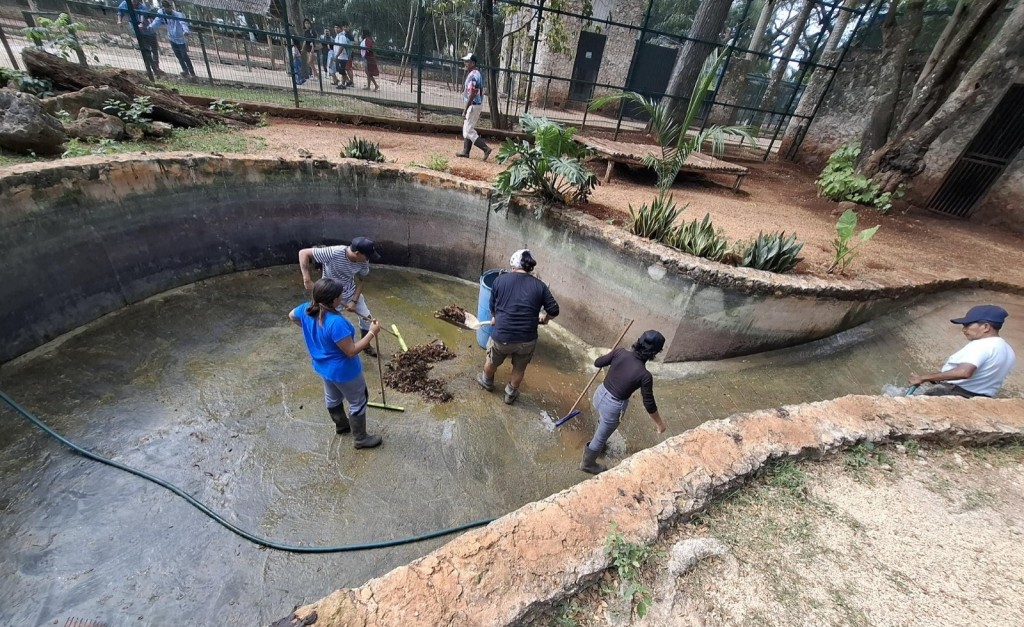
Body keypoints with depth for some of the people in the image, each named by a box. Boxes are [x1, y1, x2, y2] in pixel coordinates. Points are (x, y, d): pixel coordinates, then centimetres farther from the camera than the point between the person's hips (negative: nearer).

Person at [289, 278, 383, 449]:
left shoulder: (307, 309, -13)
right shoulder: (336, 322, -39)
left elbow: (291, 316, 12)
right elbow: (351, 351, -31)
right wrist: (372, 333, -25)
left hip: (323, 367, 9)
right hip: (343, 371, -8)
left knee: (332, 398, 30)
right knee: (357, 403, 13)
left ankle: (341, 425, 55)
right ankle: (361, 439, 30)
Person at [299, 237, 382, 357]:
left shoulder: (363, 261, -21)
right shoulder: (333, 253, -36)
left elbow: (360, 281, -5)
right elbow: (303, 253, -29)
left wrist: (354, 301, -14)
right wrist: (307, 279, -35)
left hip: (351, 292, 5)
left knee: (366, 317, 11)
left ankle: (366, 346, 35)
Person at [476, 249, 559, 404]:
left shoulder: (500, 279, -2)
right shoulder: (539, 285, -1)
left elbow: (492, 307, 7)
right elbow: (554, 310, 0)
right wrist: (545, 318, 22)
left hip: (501, 336, 0)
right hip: (527, 340, 1)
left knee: (492, 362, 30)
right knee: (519, 369, 27)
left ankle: (487, 382, 55)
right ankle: (510, 394, 46)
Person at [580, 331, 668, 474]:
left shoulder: (620, 352, -15)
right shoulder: (645, 375, -26)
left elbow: (597, 363, -1)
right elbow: (649, 404, -14)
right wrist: (659, 423, 3)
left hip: (599, 394, 6)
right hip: (612, 407, -5)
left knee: (603, 423, 37)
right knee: (601, 437, 21)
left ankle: (596, 445, 63)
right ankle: (587, 463, 46)